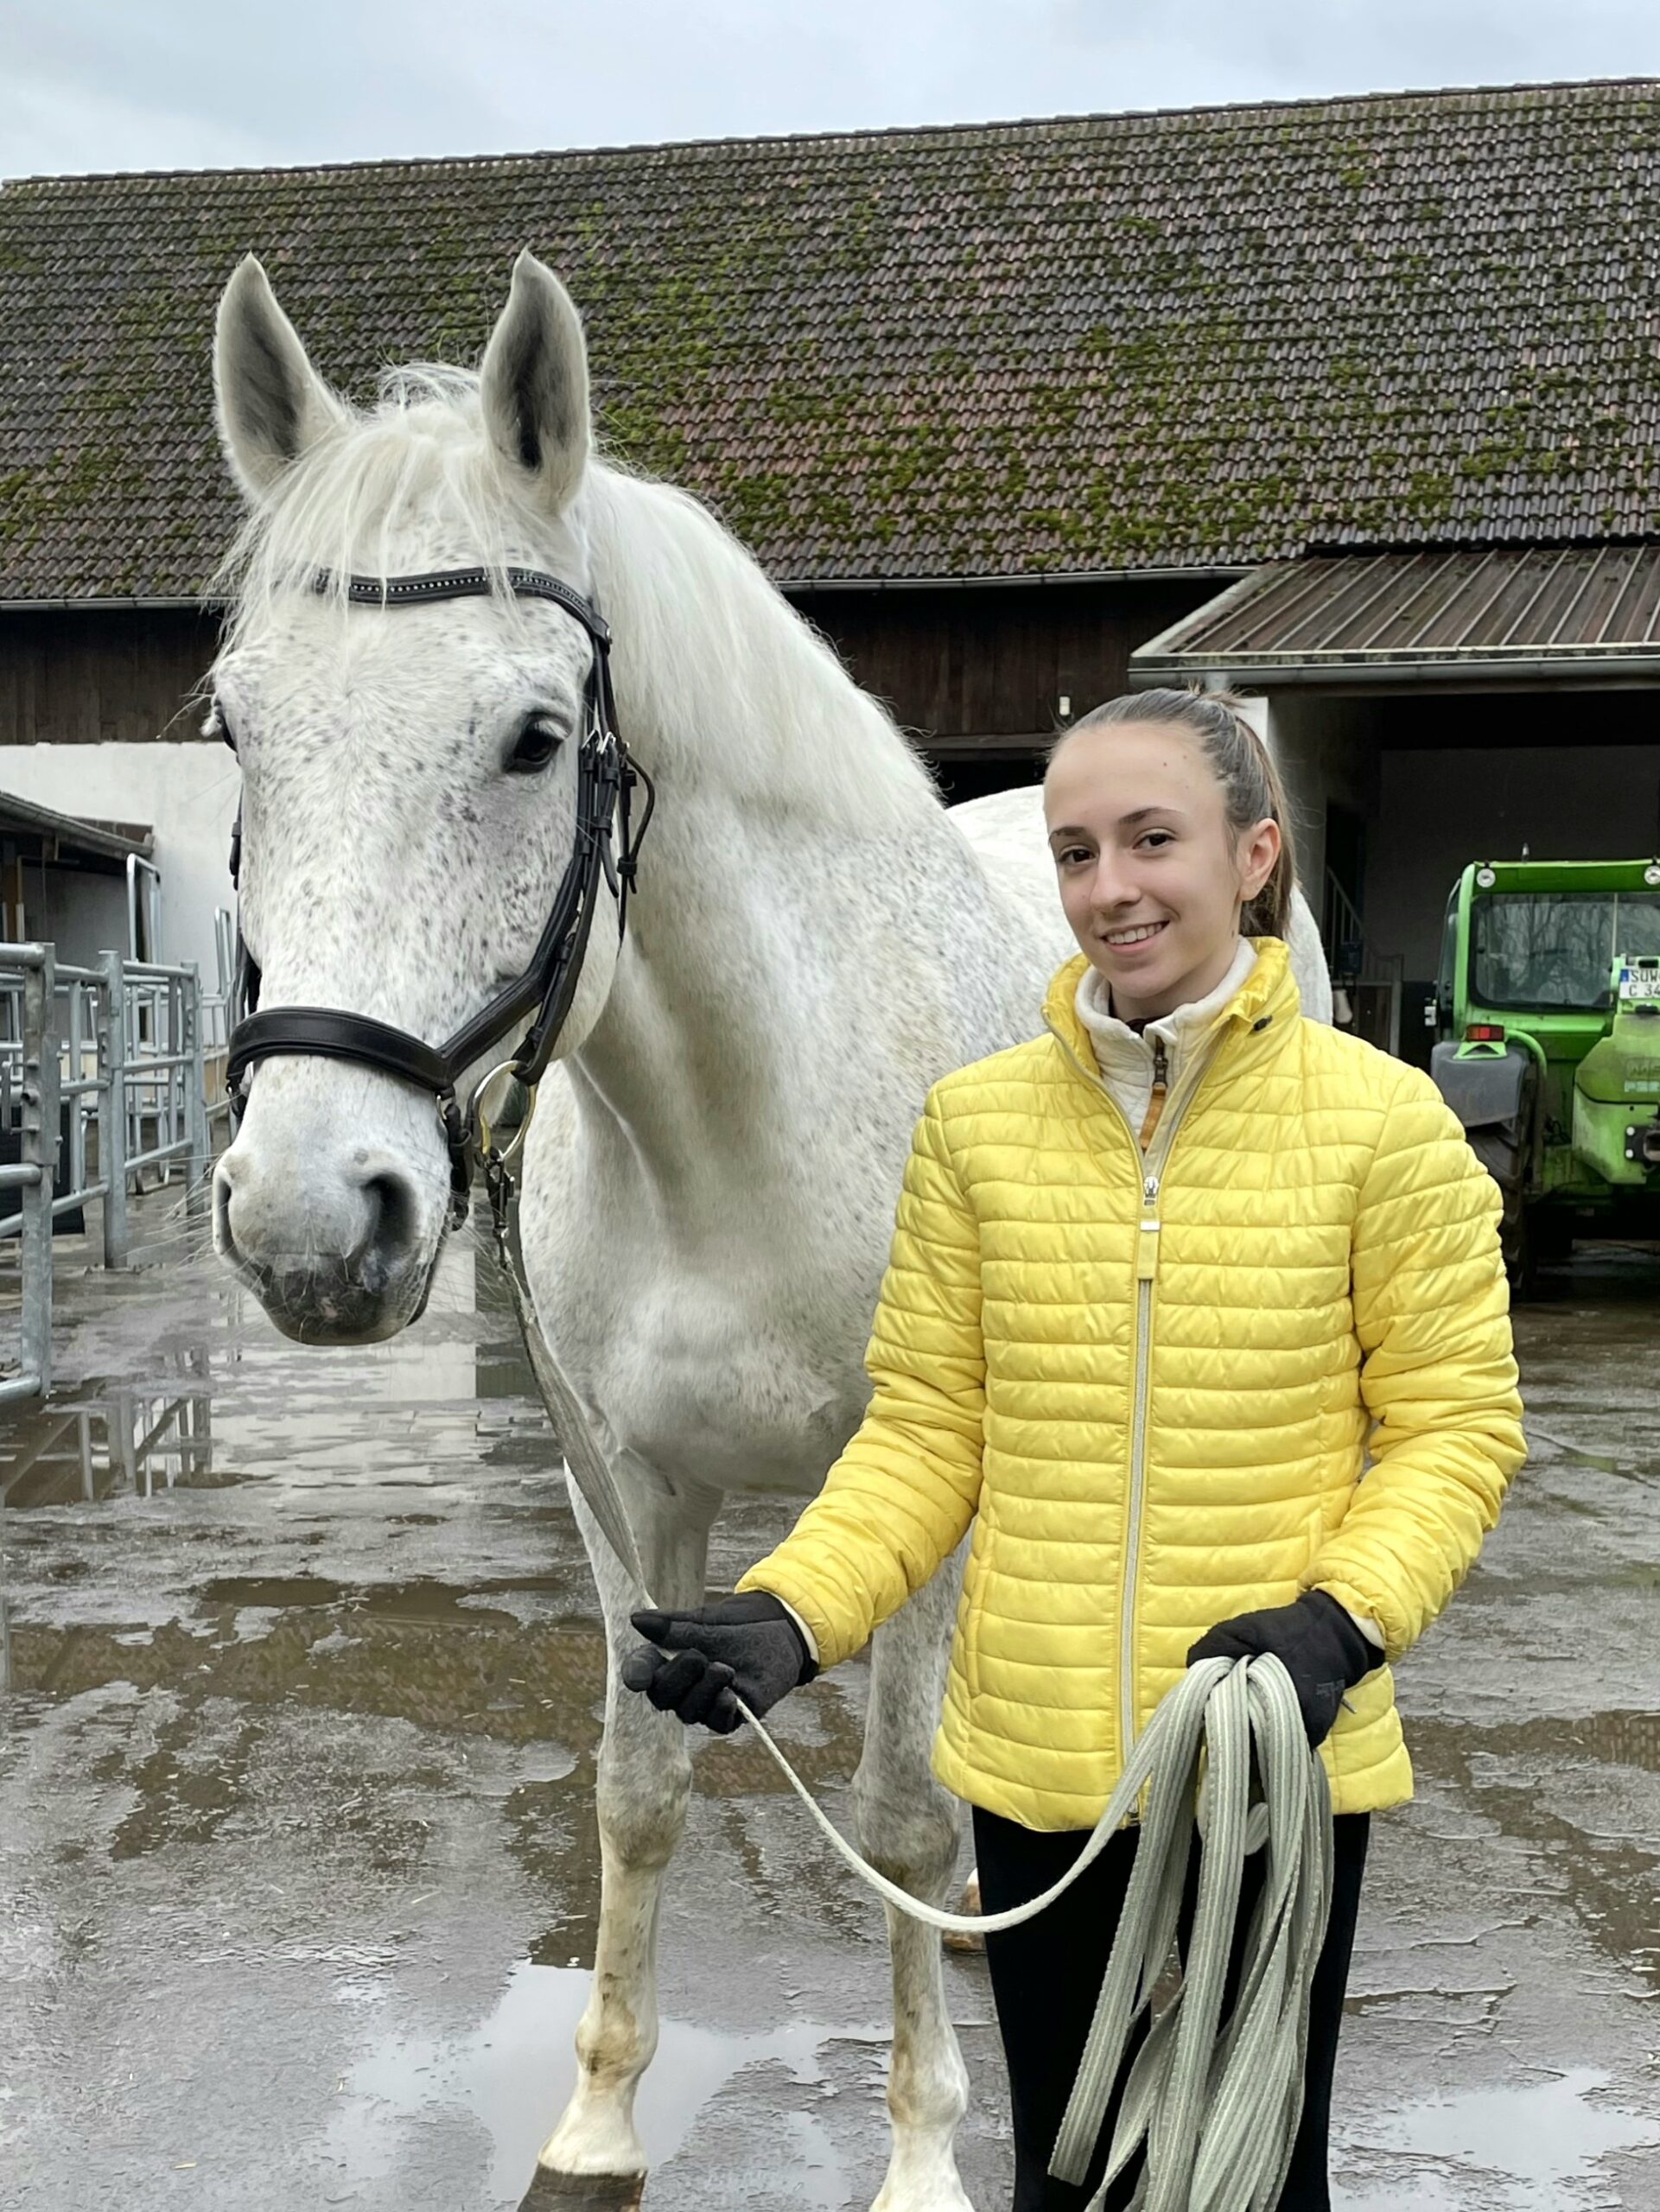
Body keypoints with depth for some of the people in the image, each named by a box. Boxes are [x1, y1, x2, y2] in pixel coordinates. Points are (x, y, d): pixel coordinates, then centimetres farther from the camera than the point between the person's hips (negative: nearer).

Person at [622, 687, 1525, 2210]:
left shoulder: (1380, 1120, -9)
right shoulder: (978, 1120, -2)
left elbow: (1453, 1426, -5)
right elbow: (924, 1432, 2)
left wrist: (1340, 1620, -21)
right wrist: (791, 1617, -12)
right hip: (1036, 1772, 2)